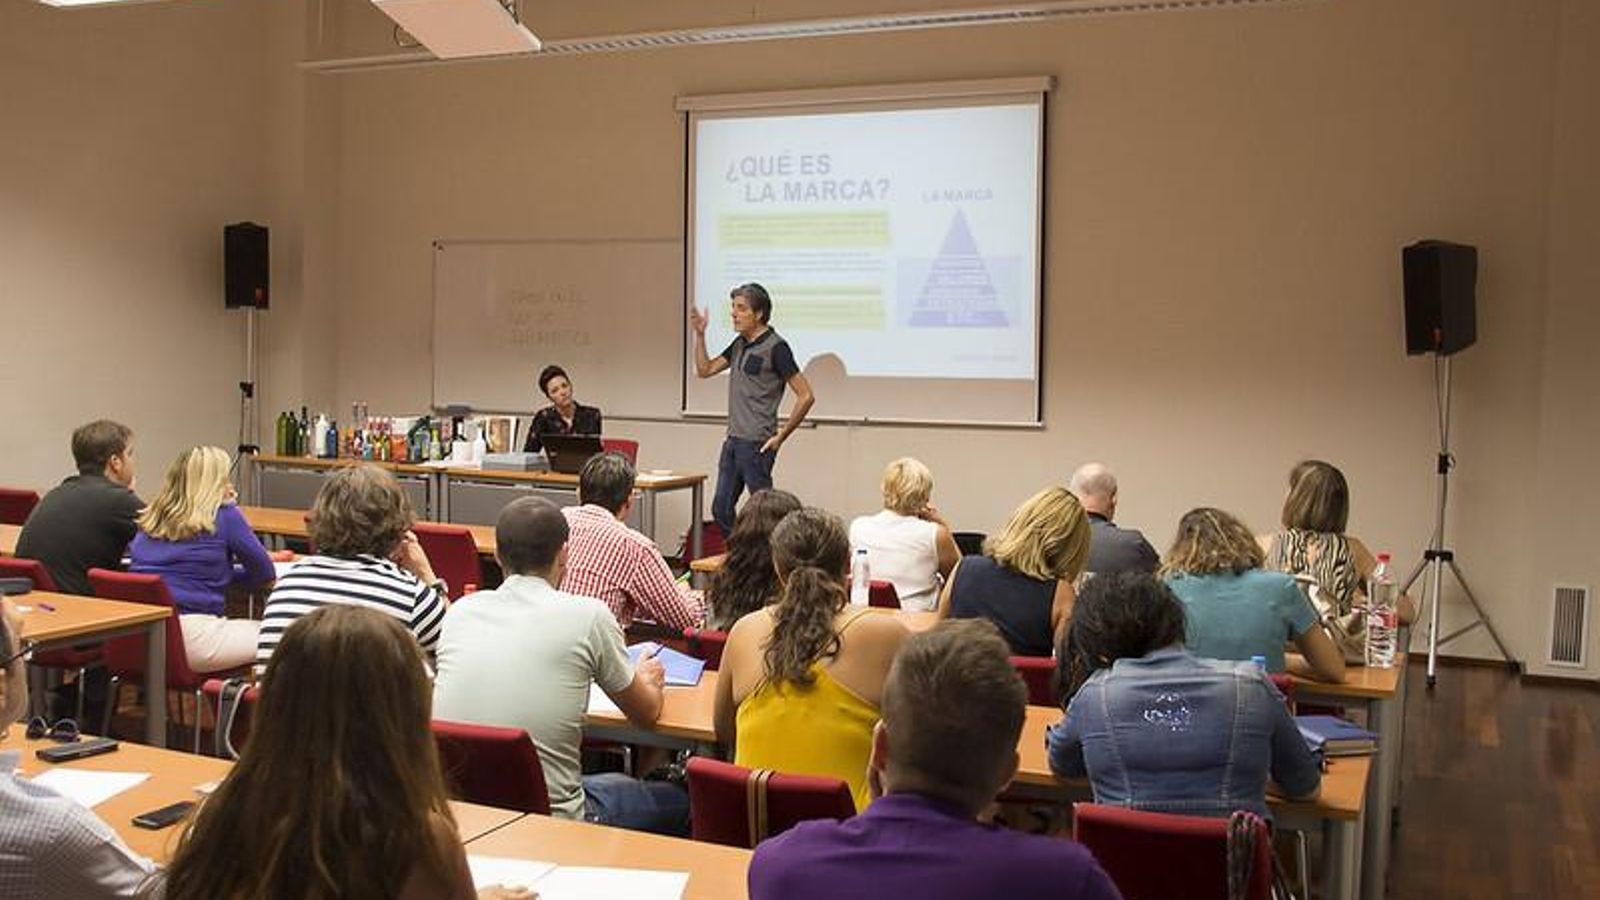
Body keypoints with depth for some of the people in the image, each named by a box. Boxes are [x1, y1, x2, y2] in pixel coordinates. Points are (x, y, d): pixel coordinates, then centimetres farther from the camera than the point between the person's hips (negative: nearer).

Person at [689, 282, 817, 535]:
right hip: (732, 441, 8)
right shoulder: (739, 344, 12)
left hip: (757, 444, -8)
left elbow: (806, 396, -14)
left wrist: (781, 436, -13)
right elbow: (705, 369, 21)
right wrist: (700, 335, 8)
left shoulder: (775, 348, -12)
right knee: (721, 509, 11)